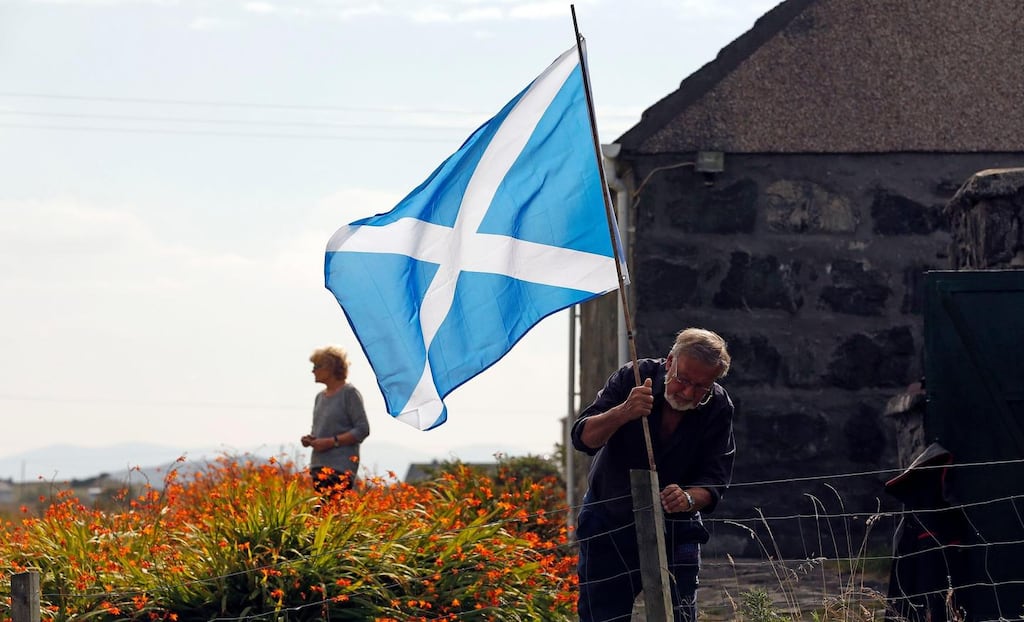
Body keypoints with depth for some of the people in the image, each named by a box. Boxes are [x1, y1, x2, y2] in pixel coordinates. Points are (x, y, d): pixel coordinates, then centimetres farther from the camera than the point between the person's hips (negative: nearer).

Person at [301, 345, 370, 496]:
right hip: (319, 466, 7)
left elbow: (363, 430, -10)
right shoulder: (320, 396, 19)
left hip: (341, 467, -7)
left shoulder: (350, 393, -5)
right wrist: (310, 439, 7)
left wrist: (332, 441, -16)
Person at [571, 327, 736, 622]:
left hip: (674, 526, 1)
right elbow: (583, 438, -23)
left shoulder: (718, 408, -12)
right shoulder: (632, 378, -17)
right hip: (610, 521, -1)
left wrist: (688, 498, -36)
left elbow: (715, 480, -12)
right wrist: (622, 413, -43)